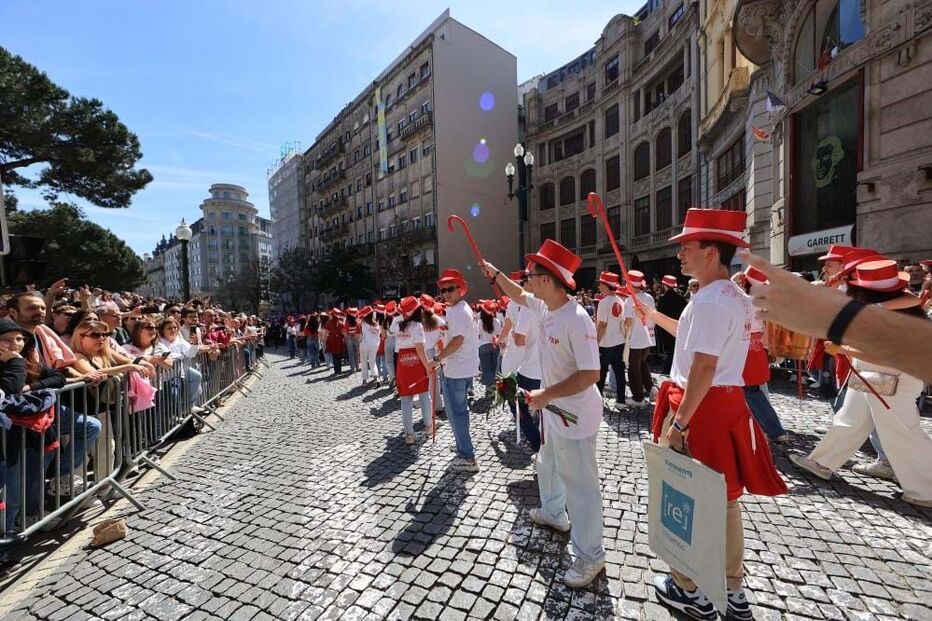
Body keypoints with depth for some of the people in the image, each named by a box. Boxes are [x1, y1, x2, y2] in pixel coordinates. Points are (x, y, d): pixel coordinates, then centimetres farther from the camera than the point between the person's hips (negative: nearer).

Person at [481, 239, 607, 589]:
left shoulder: (577, 320, -29)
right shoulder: (545, 307, -2)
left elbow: (590, 374, -31)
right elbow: (519, 296, 19)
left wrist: (546, 394, -29)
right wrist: (495, 274, 18)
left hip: (575, 414, -10)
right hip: (554, 408, 10)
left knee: (580, 484, 4)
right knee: (548, 465, 29)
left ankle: (590, 557, 24)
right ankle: (554, 514, 54)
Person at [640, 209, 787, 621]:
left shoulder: (710, 299, -20)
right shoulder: (734, 296, 11)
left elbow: (704, 367, -25)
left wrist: (678, 422, -22)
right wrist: (654, 317, 23)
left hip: (700, 407, -10)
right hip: (727, 403, 10)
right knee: (723, 498, 20)